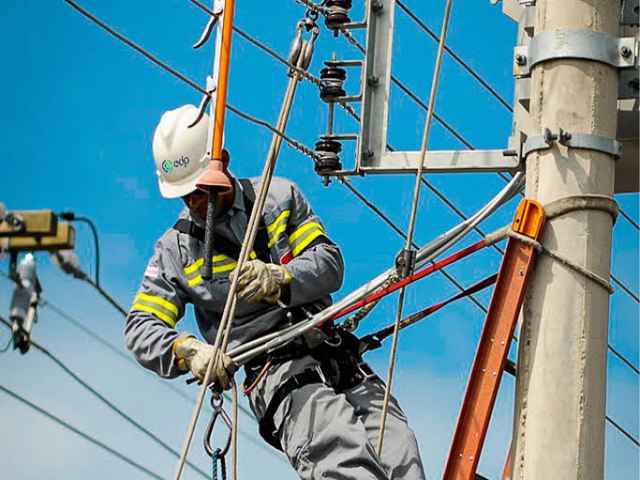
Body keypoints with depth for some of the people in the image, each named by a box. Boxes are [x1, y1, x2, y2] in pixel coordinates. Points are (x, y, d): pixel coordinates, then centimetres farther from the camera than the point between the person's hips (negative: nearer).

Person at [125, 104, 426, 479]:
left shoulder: (279, 197, 15)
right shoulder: (175, 248, 12)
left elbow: (329, 264, 5)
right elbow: (142, 327, 5)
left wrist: (280, 279, -19)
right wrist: (188, 350, -18)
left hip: (334, 351, 3)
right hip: (271, 370, -3)